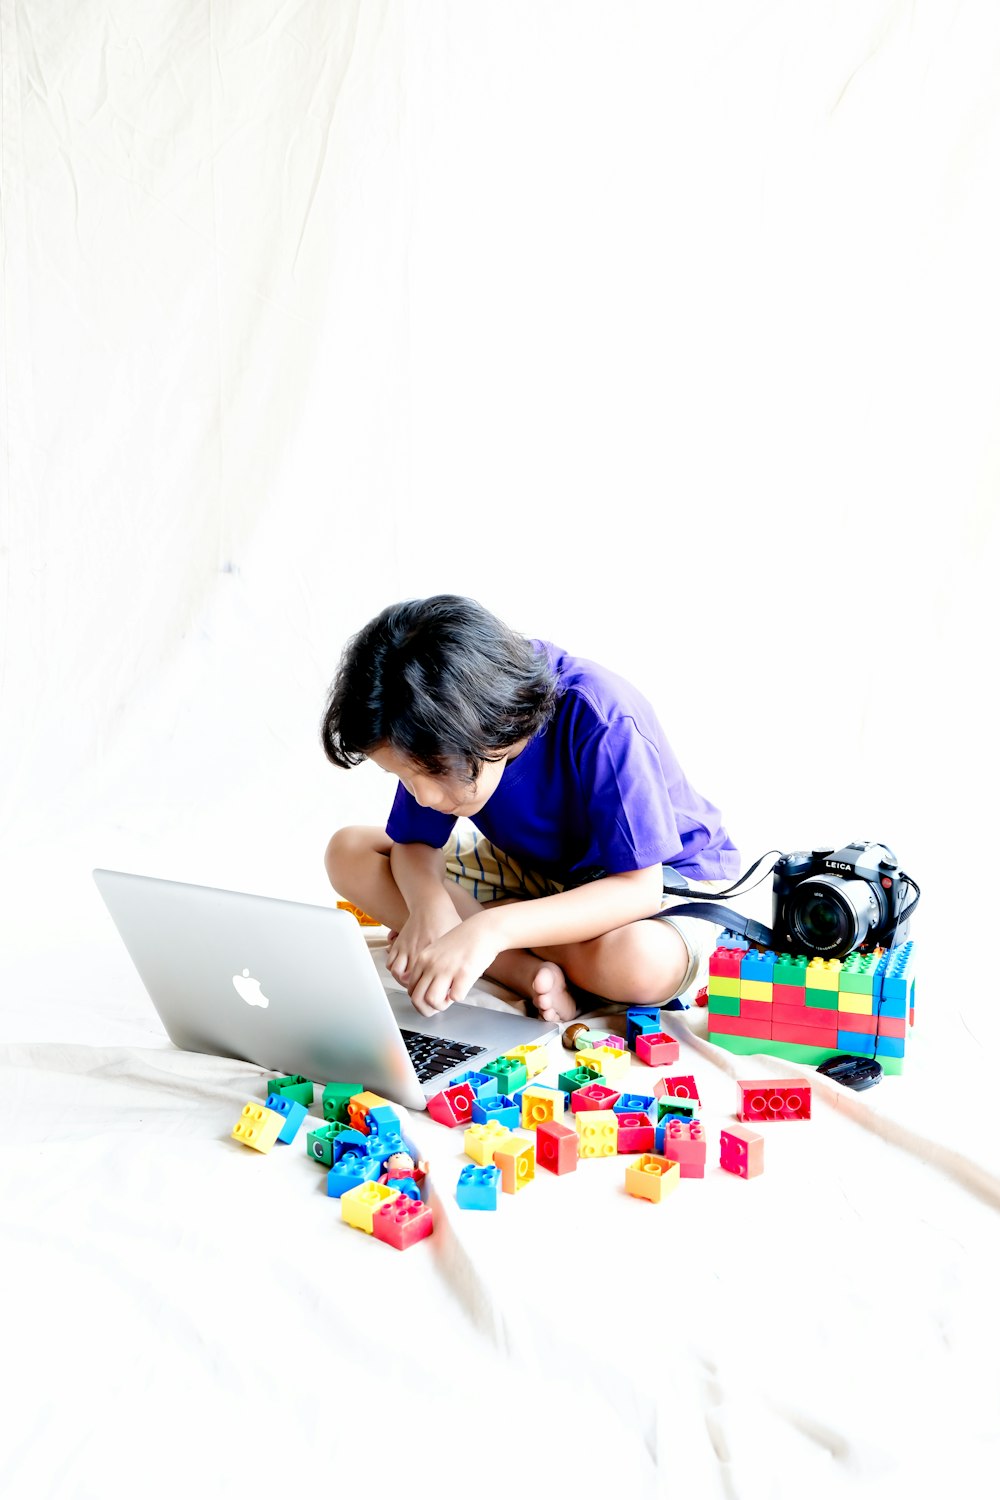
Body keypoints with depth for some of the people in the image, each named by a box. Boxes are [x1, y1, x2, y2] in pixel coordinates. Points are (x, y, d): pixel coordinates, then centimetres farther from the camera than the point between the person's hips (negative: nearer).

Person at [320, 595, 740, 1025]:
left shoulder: (601, 721, -35)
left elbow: (638, 887, -34)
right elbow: (415, 844, -7)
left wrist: (490, 929, -45)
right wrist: (428, 902, -31)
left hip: (656, 875, -6)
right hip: (537, 869, 6)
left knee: (639, 962, -43)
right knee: (348, 852, -10)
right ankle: (530, 972, -21)